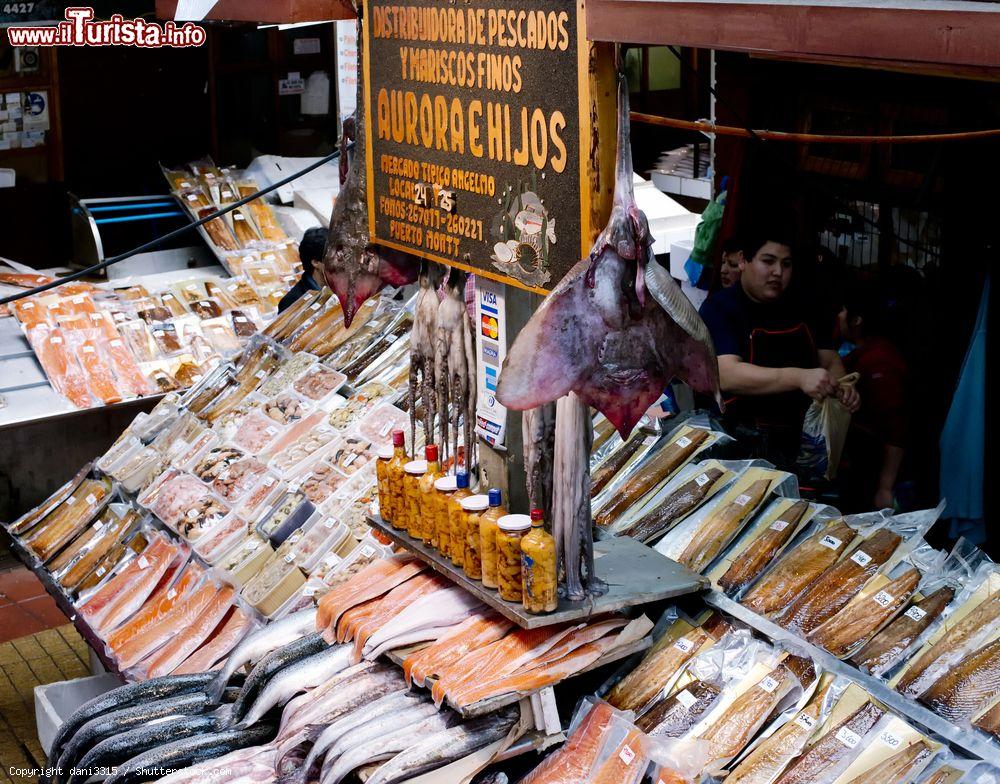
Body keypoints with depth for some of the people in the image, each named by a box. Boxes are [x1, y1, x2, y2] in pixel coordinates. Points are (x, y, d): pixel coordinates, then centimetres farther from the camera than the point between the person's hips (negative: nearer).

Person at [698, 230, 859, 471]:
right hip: (746, 439, -6)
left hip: (805, 432, 6)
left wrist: (840, 387, -7)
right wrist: (799, 378, -28)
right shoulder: (719, 308, -5)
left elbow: (830, 360, 18)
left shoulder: (801, 309, 14)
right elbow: (727, 376, -18)